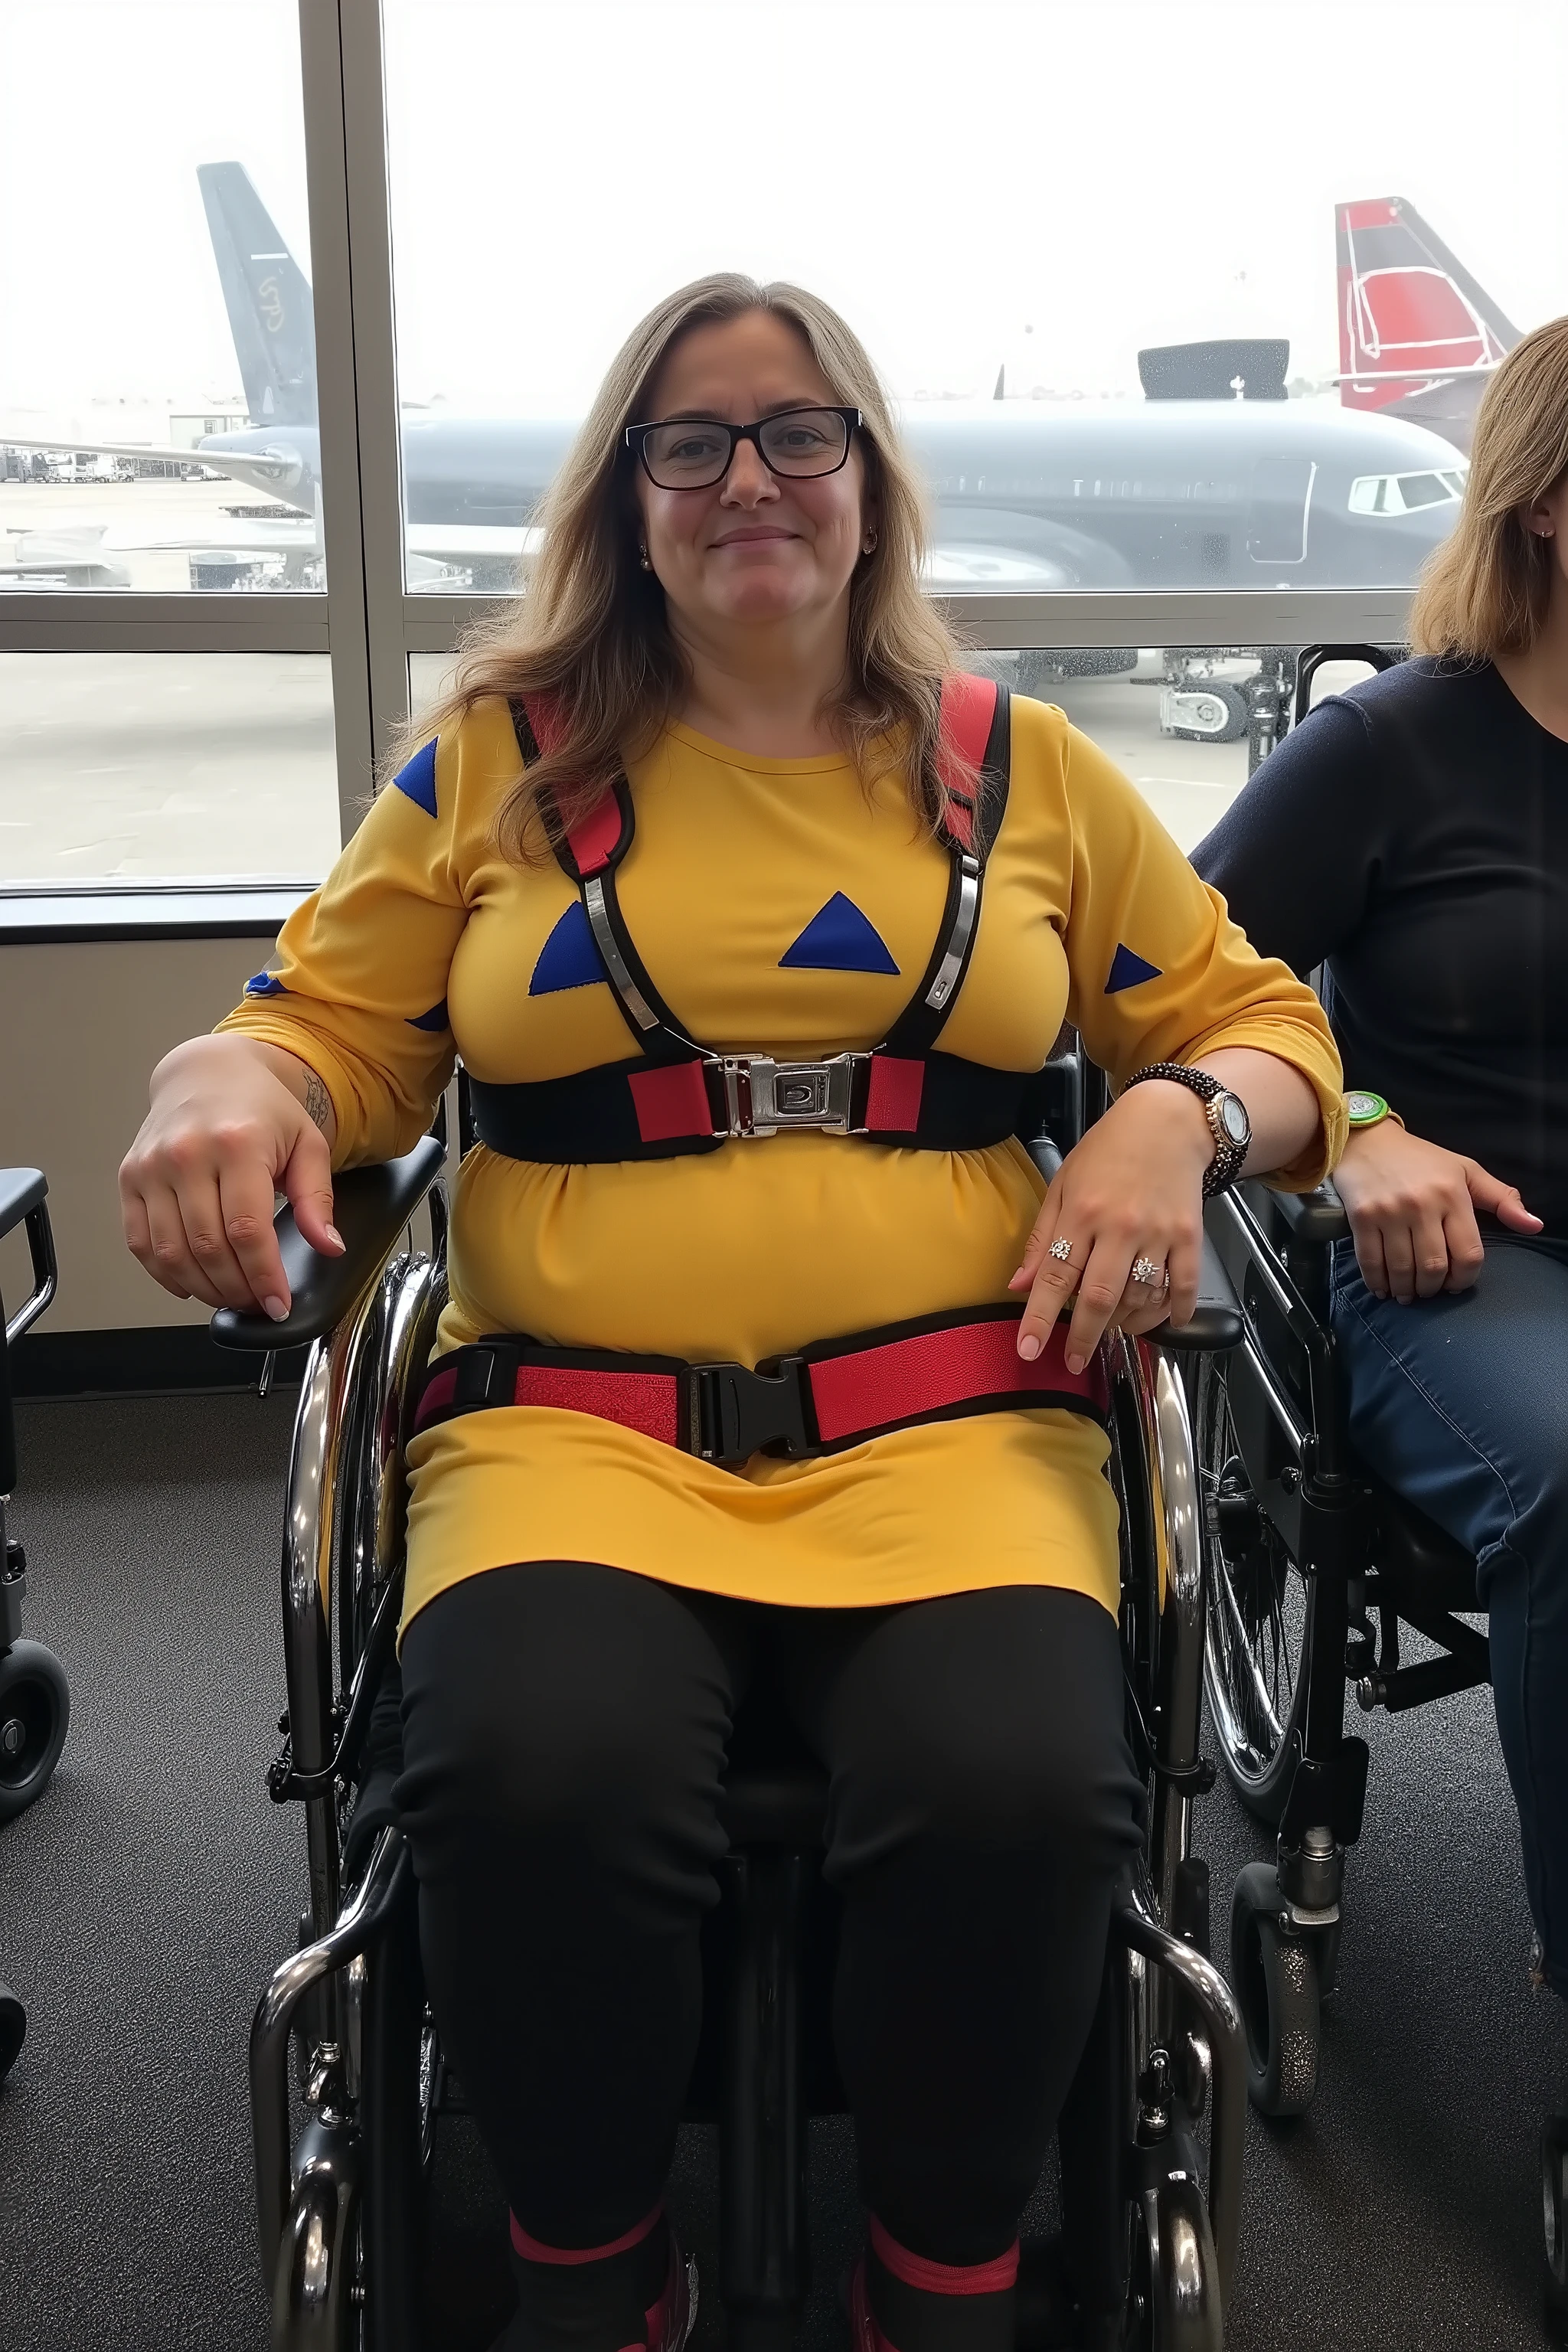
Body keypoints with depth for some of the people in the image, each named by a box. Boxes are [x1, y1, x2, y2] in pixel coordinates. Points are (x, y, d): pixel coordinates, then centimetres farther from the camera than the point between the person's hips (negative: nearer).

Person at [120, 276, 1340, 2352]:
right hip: (571, 1420, 0)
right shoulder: (497, 759, 15)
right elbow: (335, 1028, 16)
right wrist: (224, 1081, -8)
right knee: (534, 1787, -31)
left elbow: (1262, 1019, 21)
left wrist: (1180, 1115, -3)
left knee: (1018, 1794, -29)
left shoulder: (1025, 772, 17)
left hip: (953, 1420, 1)